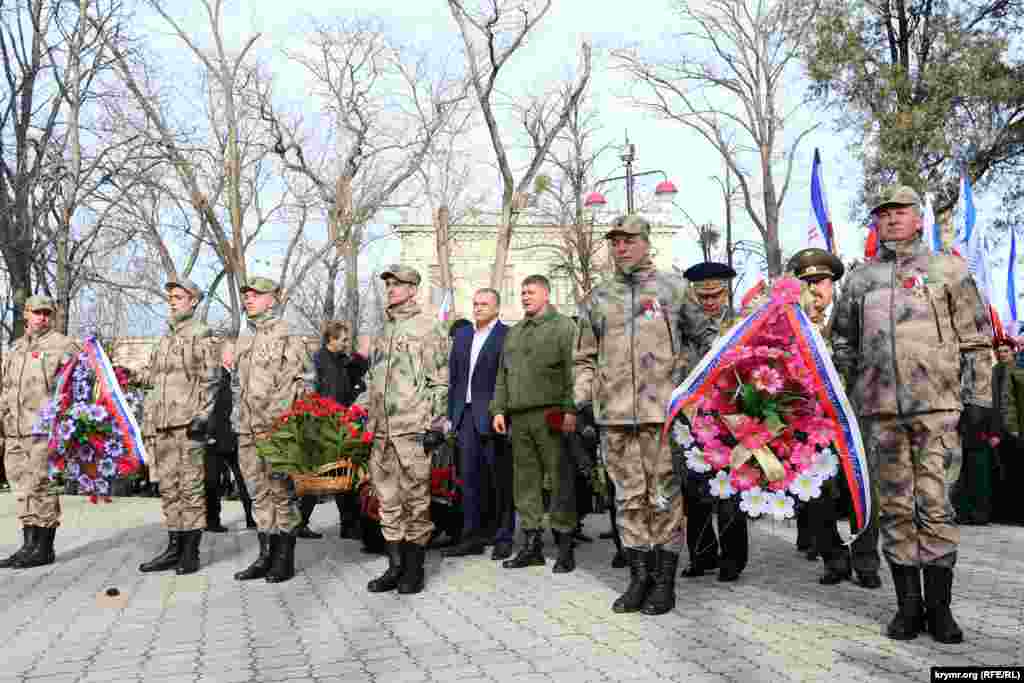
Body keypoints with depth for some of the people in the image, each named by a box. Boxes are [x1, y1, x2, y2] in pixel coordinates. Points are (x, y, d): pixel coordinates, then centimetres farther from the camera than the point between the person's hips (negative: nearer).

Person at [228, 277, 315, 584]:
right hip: (247, 431, 7)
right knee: (259, 496, 11)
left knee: (281, 494, -1)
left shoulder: (287, 338, -5)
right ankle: (266, 555, 19)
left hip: (277, 430, -7)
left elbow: (305, 382, -8)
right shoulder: (243, 343, 18)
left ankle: (285, 559, 7)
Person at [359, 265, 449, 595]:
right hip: (381, 430, 7)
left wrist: (436, 422, -12)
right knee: (388, 502, 9)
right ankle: (395, 566, 18)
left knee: (415, 500, 0)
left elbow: (439, 381, -6)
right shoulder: (382, 333, 20)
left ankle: (414, 569, 9)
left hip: (413, 428, -7)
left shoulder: (428, 328, -1)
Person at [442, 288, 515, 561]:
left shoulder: (508, 335, -4)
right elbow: (453, 377, 16)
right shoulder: (462, 334, 16)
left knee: (500, 479, 3)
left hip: (494, 416, -6)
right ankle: (473, 536, 16)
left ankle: (503, 538, 12)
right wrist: (450, 414, 12)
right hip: (466, 415, 6)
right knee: (469, 476, 8)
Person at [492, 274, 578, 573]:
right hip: (518, 418, 6)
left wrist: (570, 409, -16)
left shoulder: (563, 326, 2)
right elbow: (502, 375, 23)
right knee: (525, 481, 8)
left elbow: (572, 371, -8)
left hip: (551, 416, -6)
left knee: (560, 479, -4)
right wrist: (499, 409, 12)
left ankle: (565, 545, 2)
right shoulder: (514, 332, 23)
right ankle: (532, 544, 15)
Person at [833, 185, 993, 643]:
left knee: (934, 504, -3)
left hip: (937, 403, -3)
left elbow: (975, 339, 4)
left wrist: (978, 399, -2)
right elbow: (843, 343, 19)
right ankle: (908, 605, 14)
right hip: (878, 407, 3)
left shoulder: (949, 270, 7)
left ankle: (939, 606, 10)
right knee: (894, 507, 5)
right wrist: (843, 399, 13)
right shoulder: (859, 279, 15)